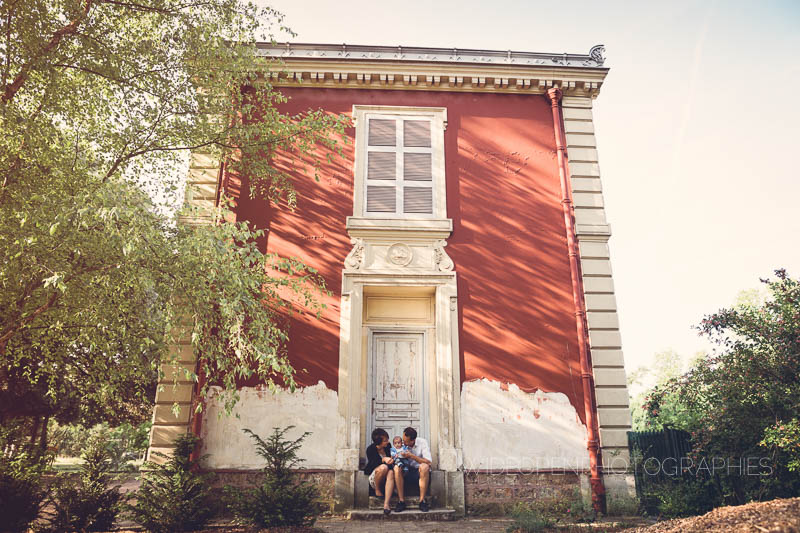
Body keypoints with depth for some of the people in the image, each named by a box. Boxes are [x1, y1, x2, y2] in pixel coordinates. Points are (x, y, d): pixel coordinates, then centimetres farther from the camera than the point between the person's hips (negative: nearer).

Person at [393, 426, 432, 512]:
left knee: (424, 466, -35)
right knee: (396, 468, -26)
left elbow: (428, 462, -19)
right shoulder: (402, 444, -1)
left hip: (421, 473, -3)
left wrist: (412, 456, -25)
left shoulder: (422, 442, -10)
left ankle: (422, 501, -25)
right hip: (407, 473, 3)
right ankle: (401, 501, -21)